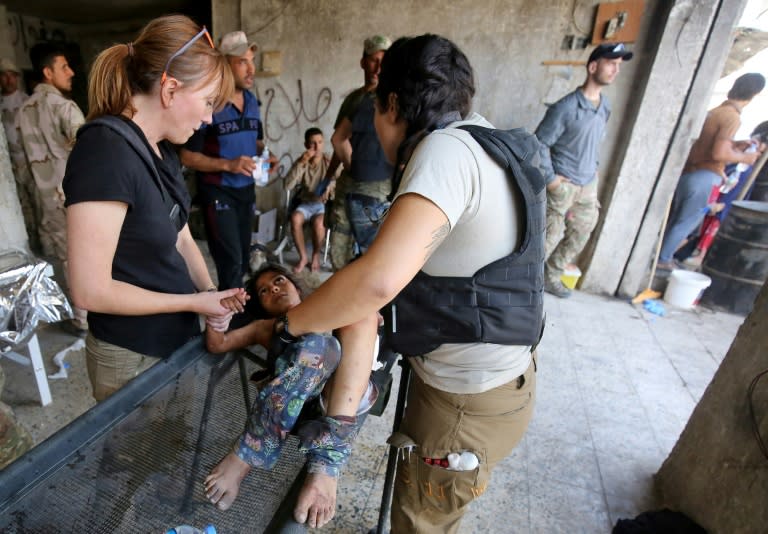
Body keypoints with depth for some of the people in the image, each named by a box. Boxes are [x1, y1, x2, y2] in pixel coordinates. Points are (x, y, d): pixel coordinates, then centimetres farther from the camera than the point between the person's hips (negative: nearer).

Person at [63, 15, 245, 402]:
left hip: (176, 338, 8)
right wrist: (196, 301, -18)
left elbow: (180, 239, 5)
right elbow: (90, 290, -25)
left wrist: (211, 295, -10)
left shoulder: (163, 150, 3)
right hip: (132, 357, -7)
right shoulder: (104, 151, -25)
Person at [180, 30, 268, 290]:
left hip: (246, 189, 7)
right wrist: (227, 164, -24)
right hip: (217, 191, -7)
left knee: (243, 260, 14)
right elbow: (187, 156, -13)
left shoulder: (252, 101, 8)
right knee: (231, 261, -10)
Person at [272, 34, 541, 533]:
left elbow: (380, 279, -38)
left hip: (467, 405, -8)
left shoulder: (445, 149, -25)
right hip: (500, 375, 8)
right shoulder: (486, 144, 5)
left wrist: (290, 322, -22)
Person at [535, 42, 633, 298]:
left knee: (580, 234, 14)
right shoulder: (566, 107, -16)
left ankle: (551, 276, 29)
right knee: (549, 236, -2)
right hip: (564, 186, -8)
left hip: (588, 185, 8)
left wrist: (594, 168, 13)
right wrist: (550, 178, -17)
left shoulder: (605, 105, 8)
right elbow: (540, 143, -16)